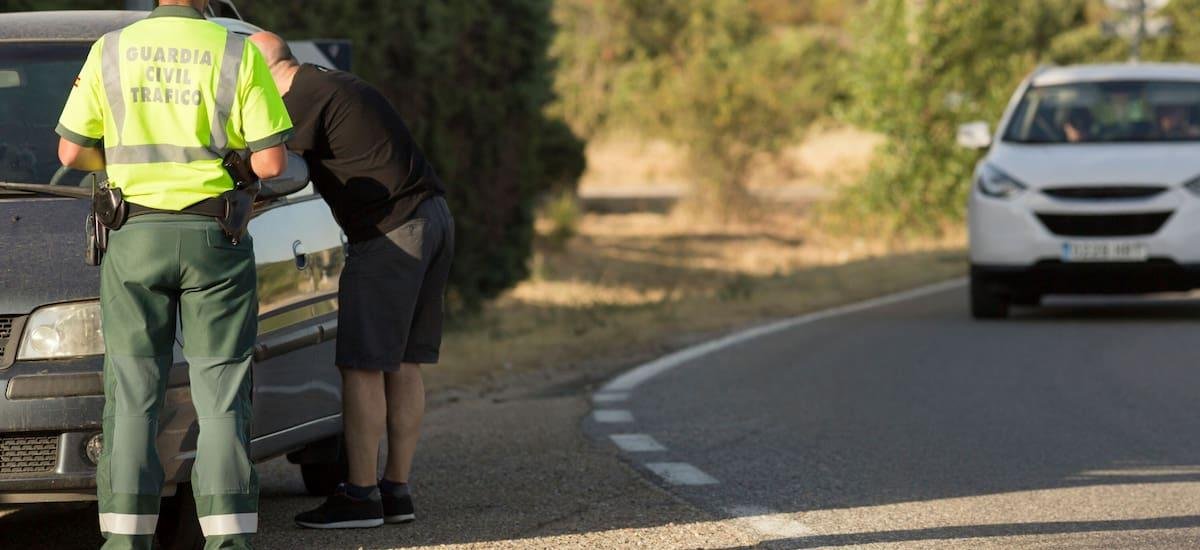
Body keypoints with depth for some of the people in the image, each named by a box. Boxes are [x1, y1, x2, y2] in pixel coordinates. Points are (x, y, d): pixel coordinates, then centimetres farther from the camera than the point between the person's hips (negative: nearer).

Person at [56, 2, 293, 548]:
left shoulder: (111, 51, 0)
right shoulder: (239, 55, -5)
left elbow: (72, 151, 3)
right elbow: (271, 161, -7)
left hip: (136, 237, 1)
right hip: (214, 237, -1)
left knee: (133, 391, 5)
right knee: (220, 392, 3)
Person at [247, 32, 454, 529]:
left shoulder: (305, 98, -9)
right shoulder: (336, 84, 21)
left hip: (391, 232, -10)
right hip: (434, 216, 10)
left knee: (363, 366, -5)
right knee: (404, 364, 11)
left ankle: (361, 494, -5)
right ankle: (396, 489, 14)